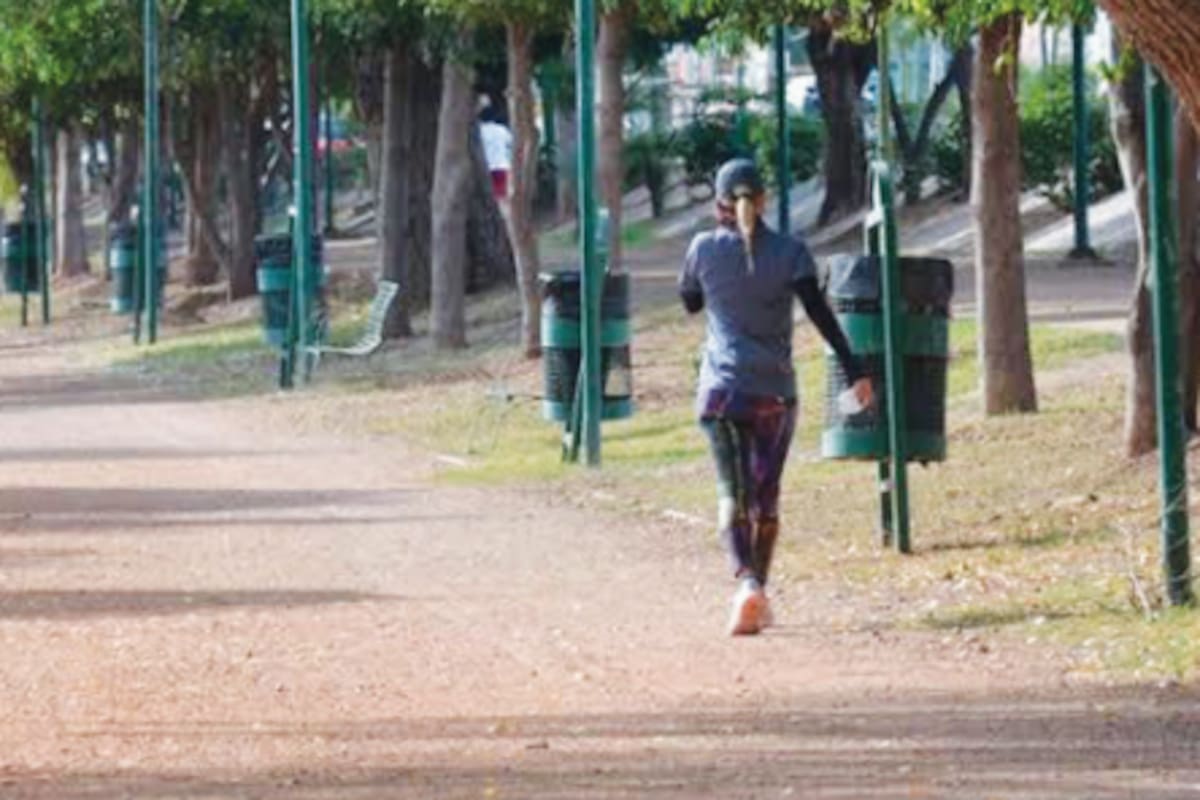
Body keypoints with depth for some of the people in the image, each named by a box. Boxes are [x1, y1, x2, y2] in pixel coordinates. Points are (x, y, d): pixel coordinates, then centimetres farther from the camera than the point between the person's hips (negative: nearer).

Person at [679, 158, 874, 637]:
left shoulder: (706, 249, 0)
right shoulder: (790, 252, -1)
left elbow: (690, 303, 17)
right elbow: (820, 313, -10)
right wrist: (854, 372, -12)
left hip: (721, 390, -1)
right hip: (774, 392, 1)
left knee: (731, 494, -6)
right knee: (765, 497, 14)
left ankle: (747, 582, -29)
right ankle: (758, 590, 20)